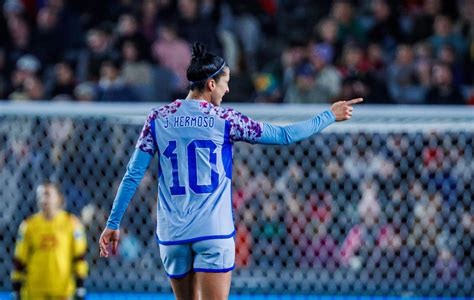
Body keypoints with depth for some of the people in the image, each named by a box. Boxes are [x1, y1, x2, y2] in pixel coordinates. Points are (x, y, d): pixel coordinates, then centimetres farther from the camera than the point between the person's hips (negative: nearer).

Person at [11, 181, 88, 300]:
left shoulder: (71, 223, 1)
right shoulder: (28, 226, 5)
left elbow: (79, 255, 2)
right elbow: (19, 258, 7)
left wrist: (80, 285, -3)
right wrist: (16, 289, 5)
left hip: (63, 289, -1)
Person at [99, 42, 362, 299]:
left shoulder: (158, 119, 5)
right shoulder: (224, 119, -3)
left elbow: (133, 175, 3)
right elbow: (285, 135, 3)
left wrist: (113, 224, 8)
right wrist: (330, 116, 16)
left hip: (171, 233, 4)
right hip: (214, 231, -4)